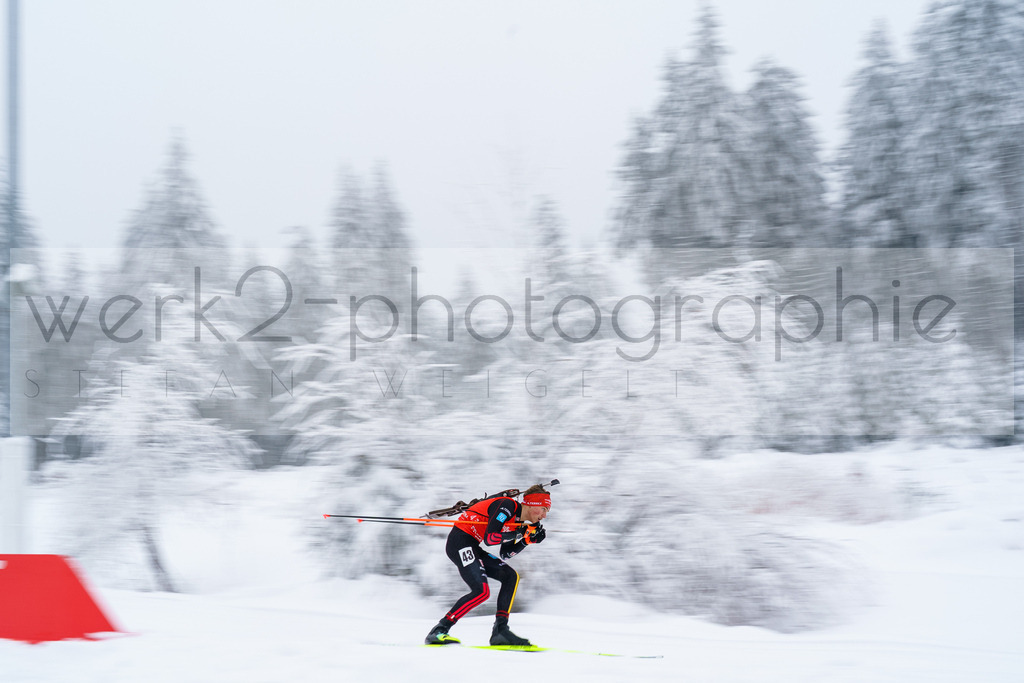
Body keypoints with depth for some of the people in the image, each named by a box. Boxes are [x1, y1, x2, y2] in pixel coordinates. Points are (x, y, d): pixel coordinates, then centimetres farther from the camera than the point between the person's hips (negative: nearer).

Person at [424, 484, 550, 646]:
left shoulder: (519, 521, 13)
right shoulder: (508, 506, -15)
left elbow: (503, 553, 12)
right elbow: (489, 539, -23)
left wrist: (527, 541, 3)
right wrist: (519, 533, -18)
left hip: (475, 548, 10)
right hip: (460, 542, -10)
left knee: (510, 576, 5)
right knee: (482, 591, -20)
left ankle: (500, 630, -2)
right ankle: (438, 631, -18)